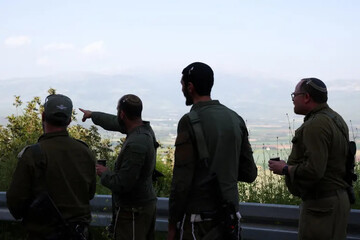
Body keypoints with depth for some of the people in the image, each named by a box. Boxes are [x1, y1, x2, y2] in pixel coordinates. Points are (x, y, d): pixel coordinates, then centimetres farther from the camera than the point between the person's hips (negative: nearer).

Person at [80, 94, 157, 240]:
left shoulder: (135, 145, -27)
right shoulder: (144, 129, 2)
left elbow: (122, 184, -25)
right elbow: (114, 122, 23)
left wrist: (104, 173, -6)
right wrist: (92, 115, 38)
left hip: (133, 211, -10)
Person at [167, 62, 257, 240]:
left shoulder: (190, 121, -11)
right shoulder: (236, 119, 7)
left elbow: (182, 180, -15)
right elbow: (250, 173, 9)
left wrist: (172, 225, -8)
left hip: (198, 219, -6)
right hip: (230, 214, 6)